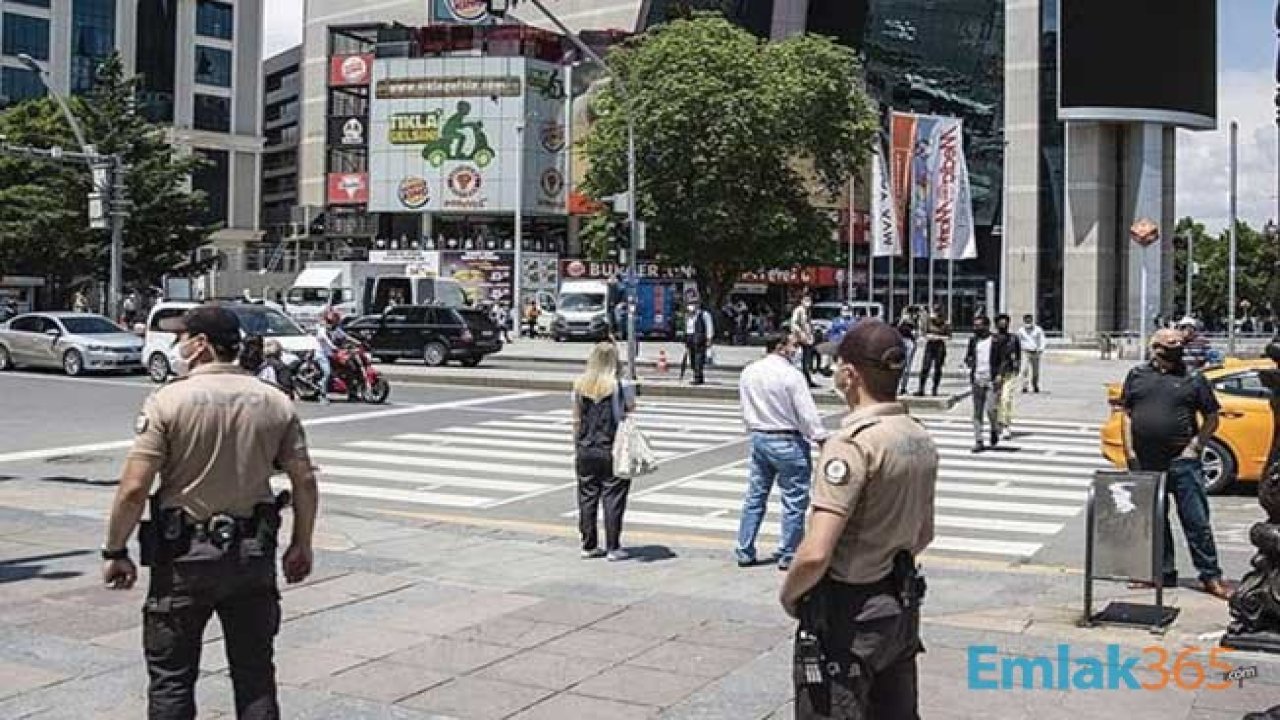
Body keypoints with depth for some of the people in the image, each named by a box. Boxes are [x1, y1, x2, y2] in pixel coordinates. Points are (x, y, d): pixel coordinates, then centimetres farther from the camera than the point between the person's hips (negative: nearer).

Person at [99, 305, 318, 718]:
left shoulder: (168, 401, -12)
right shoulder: (276, 403, 0)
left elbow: (134, 488, -16)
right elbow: (305, 482, 1)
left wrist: (115, 552, -4)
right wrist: (301, 545, 11)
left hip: (184, 557, -3)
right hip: (253, 555, 4)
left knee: (172, 677, 11)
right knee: (255, 674, 14)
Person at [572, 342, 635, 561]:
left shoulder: (580, 384, 1)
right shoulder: (618, 385, -11)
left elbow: (577, 420, 7)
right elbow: (626, 417, -8)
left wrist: (576, 448, 13)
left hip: (585, 450, 4)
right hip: (611, 451, -4)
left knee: (587, 499, 11)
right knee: (613, 499, 3)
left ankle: (589, 546, 17)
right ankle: (613, 548, 6)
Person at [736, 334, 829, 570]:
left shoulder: (748, 373, 5)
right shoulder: (790, 374, -16)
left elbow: (746, 411, 11)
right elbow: (807, 412, -15)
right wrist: (821, 438, -7)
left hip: (758, 438, 7)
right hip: (788, 441, -7)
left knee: (755, 496, 15)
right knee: (794, 500, 4)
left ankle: (744, 551, 19)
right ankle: (788, 555, 10)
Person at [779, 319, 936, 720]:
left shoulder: (853, 443, -23)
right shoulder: (920, 438, 5)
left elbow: (815, 554, -28)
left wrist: (789, 594, -10)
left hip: (847, 617, -8)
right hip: (901, 608, 8)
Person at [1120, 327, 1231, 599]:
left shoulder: (1193, 379, 3)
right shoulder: (1137, 375, 9)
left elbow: (1212, 418, 5)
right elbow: (1127, 414, 10)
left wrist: (1194, 446, -5)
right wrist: (1129, 451, 2)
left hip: (1182, 462, -3)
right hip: (1144, 463, 3)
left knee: (1196, 520, -3)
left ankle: (1211, 576, 4)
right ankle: (1164, 573, 22)